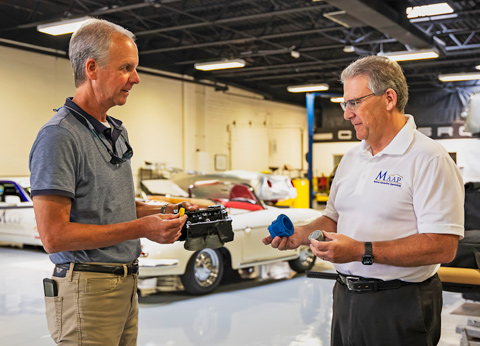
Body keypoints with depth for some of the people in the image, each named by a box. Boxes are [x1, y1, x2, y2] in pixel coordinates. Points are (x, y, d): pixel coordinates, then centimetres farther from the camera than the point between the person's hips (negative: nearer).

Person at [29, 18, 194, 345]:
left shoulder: (118, 132, 14)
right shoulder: (59, 136, -15)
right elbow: (53, 235, -20)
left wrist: (162, 211, 5)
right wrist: (141, 228, -20)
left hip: (126, 286, 8)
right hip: (87, 292, -8)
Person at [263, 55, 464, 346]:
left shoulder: (429, 160, -15)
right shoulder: (351, 158, 12)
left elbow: (443, 246, -22)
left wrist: (362, 251, -25)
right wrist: (301, 234, 0)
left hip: (398, 306, -7)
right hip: (346, 297, 7)